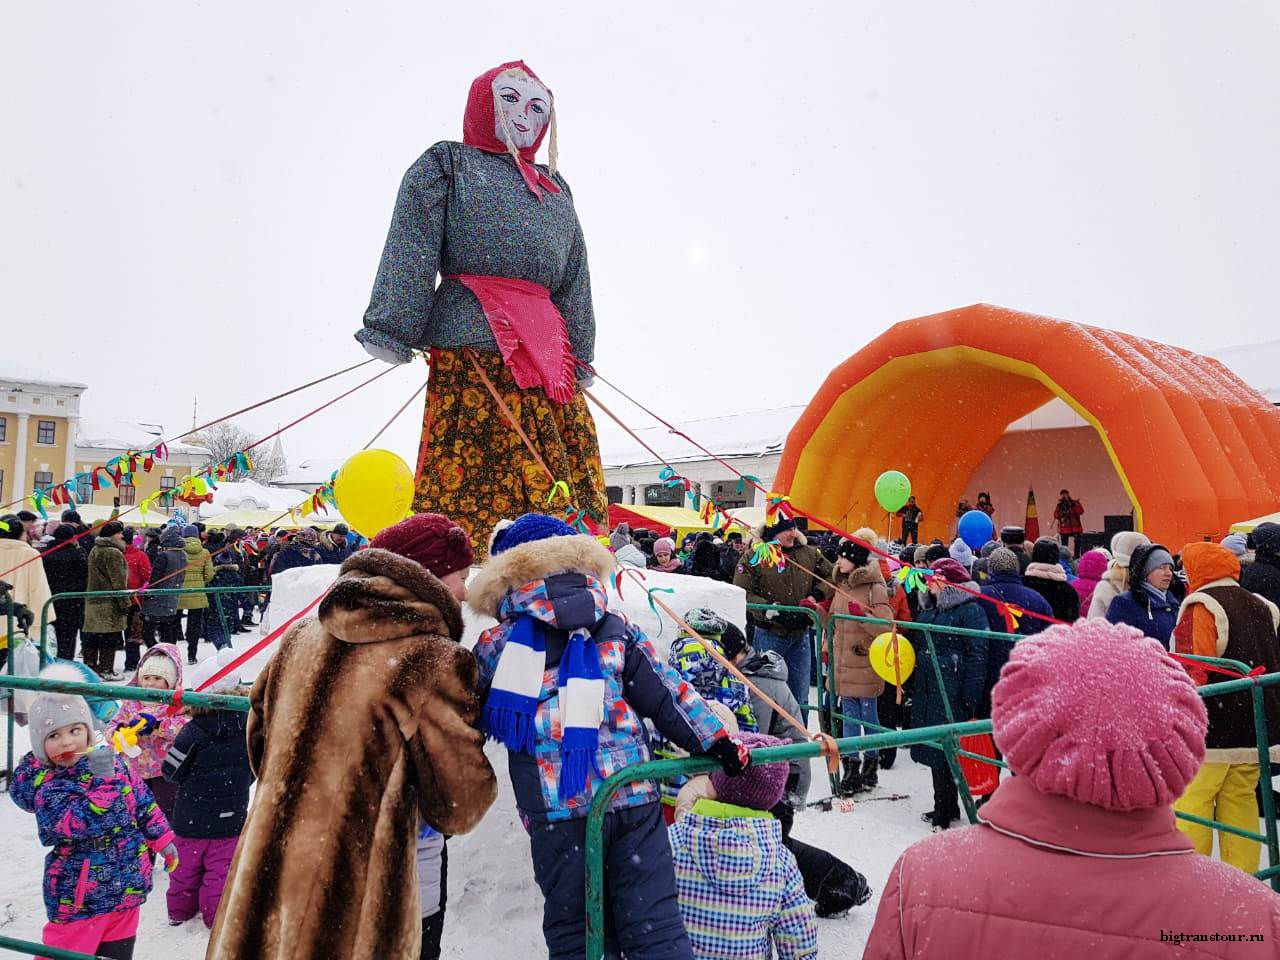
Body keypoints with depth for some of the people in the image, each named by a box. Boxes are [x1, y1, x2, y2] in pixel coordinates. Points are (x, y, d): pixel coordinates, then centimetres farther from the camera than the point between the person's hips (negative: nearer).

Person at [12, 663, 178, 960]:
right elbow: (79, 822, -28)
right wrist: (102, 778, -35)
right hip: (76, 899, -4)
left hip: (127, 888, 4)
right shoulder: (40, 782, -15)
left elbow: (144, 805, 10)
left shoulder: (113, 762, -2)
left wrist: (162, 840, 13)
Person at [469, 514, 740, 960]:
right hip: (636, 798, 2)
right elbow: (666, 693, 4)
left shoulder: (495, 646, 2)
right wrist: (717, 742, 10)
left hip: (556, 810, -1)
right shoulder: (617, 630, 6)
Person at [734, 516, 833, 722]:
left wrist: (816, 595, -3)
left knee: (799, 699, 13)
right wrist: (770, 610, -24)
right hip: (769, 637, -4)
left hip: (801, 636, 4)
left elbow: (832, 576, 14)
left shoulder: (808, 554, 4)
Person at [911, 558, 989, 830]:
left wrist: (971, 700, -17)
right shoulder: (929, 608, 14)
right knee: (934, 748, 13)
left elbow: (977, 655, -15)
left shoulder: (970, 610, -11)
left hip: (952, 693, -8)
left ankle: (945, 810, 11)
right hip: (927, 690, 8)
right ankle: (945, 808, 27)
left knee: (945, 750, -2)